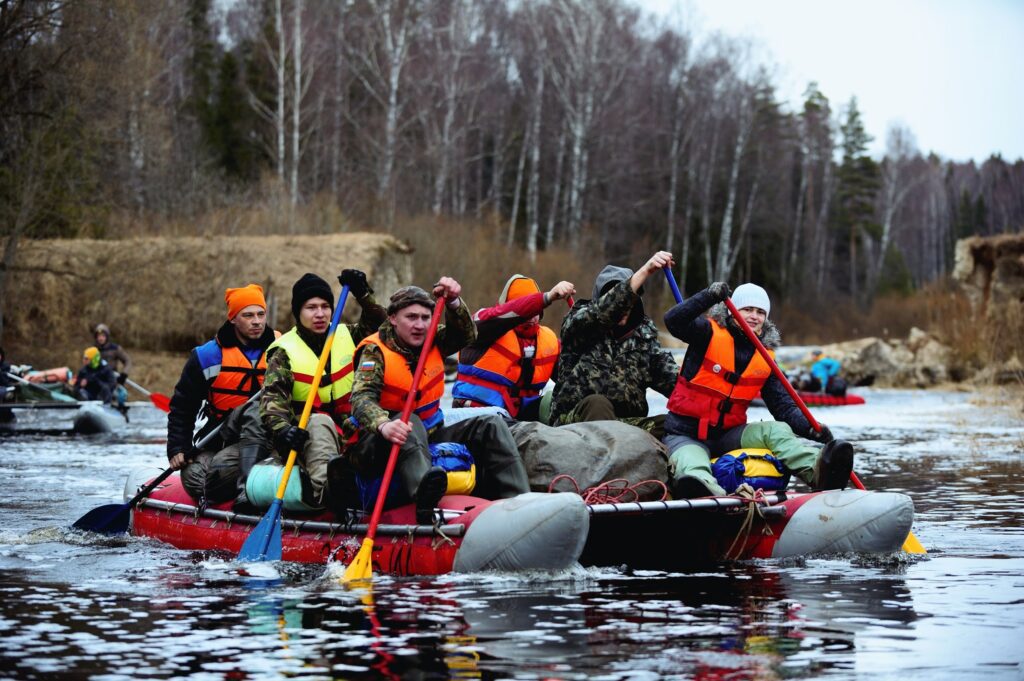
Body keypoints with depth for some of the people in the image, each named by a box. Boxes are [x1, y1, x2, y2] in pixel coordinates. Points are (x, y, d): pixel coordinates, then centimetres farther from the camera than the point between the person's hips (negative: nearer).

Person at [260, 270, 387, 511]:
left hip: (347, 436, 5)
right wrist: (281, 428, -34)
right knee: (320, 422, -39)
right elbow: (272, 398, -13)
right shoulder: (284, 352, 0)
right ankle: (324, 486, -65)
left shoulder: (346, 336, 14)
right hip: (309, 437, -5)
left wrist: (363, 293, 4)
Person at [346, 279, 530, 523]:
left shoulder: (432, 343, 9)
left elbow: (466, 335, -5)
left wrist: (453, 302, -24)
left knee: (490, 424, -7)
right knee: (409, 422, -38)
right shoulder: (376, 352, -11)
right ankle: (424, 500, -68)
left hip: (428, 438, 7)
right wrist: (383, 425, -49)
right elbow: (362, 398, -27)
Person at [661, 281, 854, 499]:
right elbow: (673, 322, -22)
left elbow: (783, 405, 5)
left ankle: (818, 469, -50)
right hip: (685, 436, -5)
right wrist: (710, 296, -35)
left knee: (777, 430, -20)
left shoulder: (765, 359, 10)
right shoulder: (710, 333, -4)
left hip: (728, 435, 5)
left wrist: (810, 428, -14)